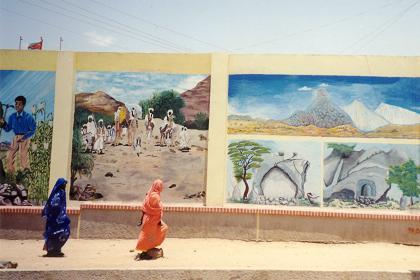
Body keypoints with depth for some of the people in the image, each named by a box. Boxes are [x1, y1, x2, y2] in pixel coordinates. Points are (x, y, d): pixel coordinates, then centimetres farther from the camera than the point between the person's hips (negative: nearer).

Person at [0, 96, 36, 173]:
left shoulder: (28, 117, -10)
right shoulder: (12, 116, 4)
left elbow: (33, 130, -7)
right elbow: (8, 129, 10)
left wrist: (24, 137, -15)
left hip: (25, 138, -5)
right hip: (15, 138, 5)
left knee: (23, 156, -11)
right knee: (10, 156, 4)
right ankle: (10, 174, 15)